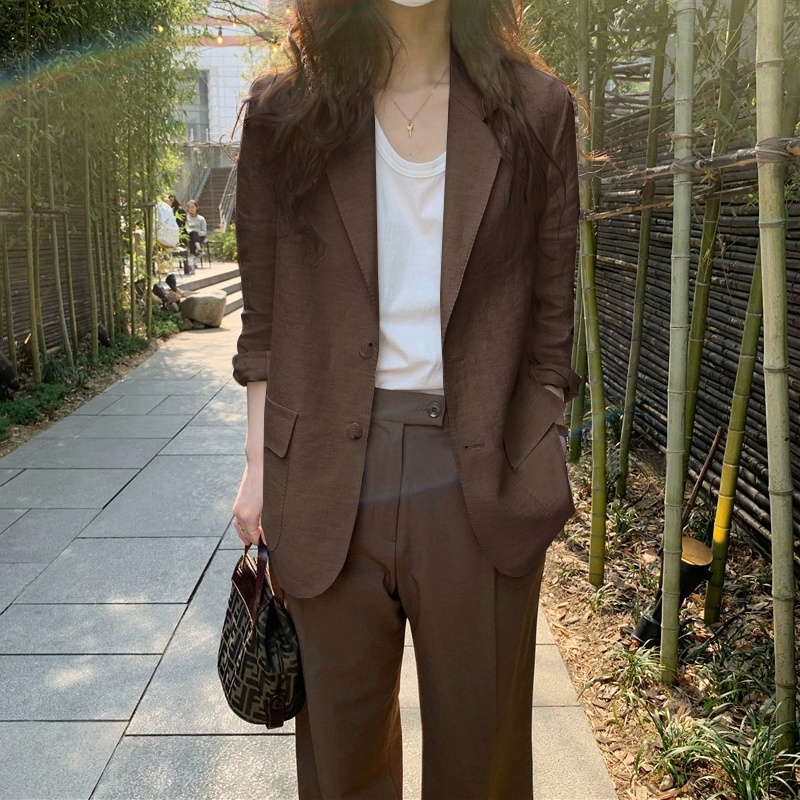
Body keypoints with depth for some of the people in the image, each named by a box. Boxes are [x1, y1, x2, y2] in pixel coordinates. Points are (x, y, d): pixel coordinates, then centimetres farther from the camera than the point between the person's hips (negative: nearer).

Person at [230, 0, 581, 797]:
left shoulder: (535, 111, 3)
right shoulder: (284, 114, 4)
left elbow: (549, 318, 4)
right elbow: (264, 317, 6)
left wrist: (537, 469, 0)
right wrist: (260, 462, 3)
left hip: (477, 475, 0)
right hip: (329, 478, 1)